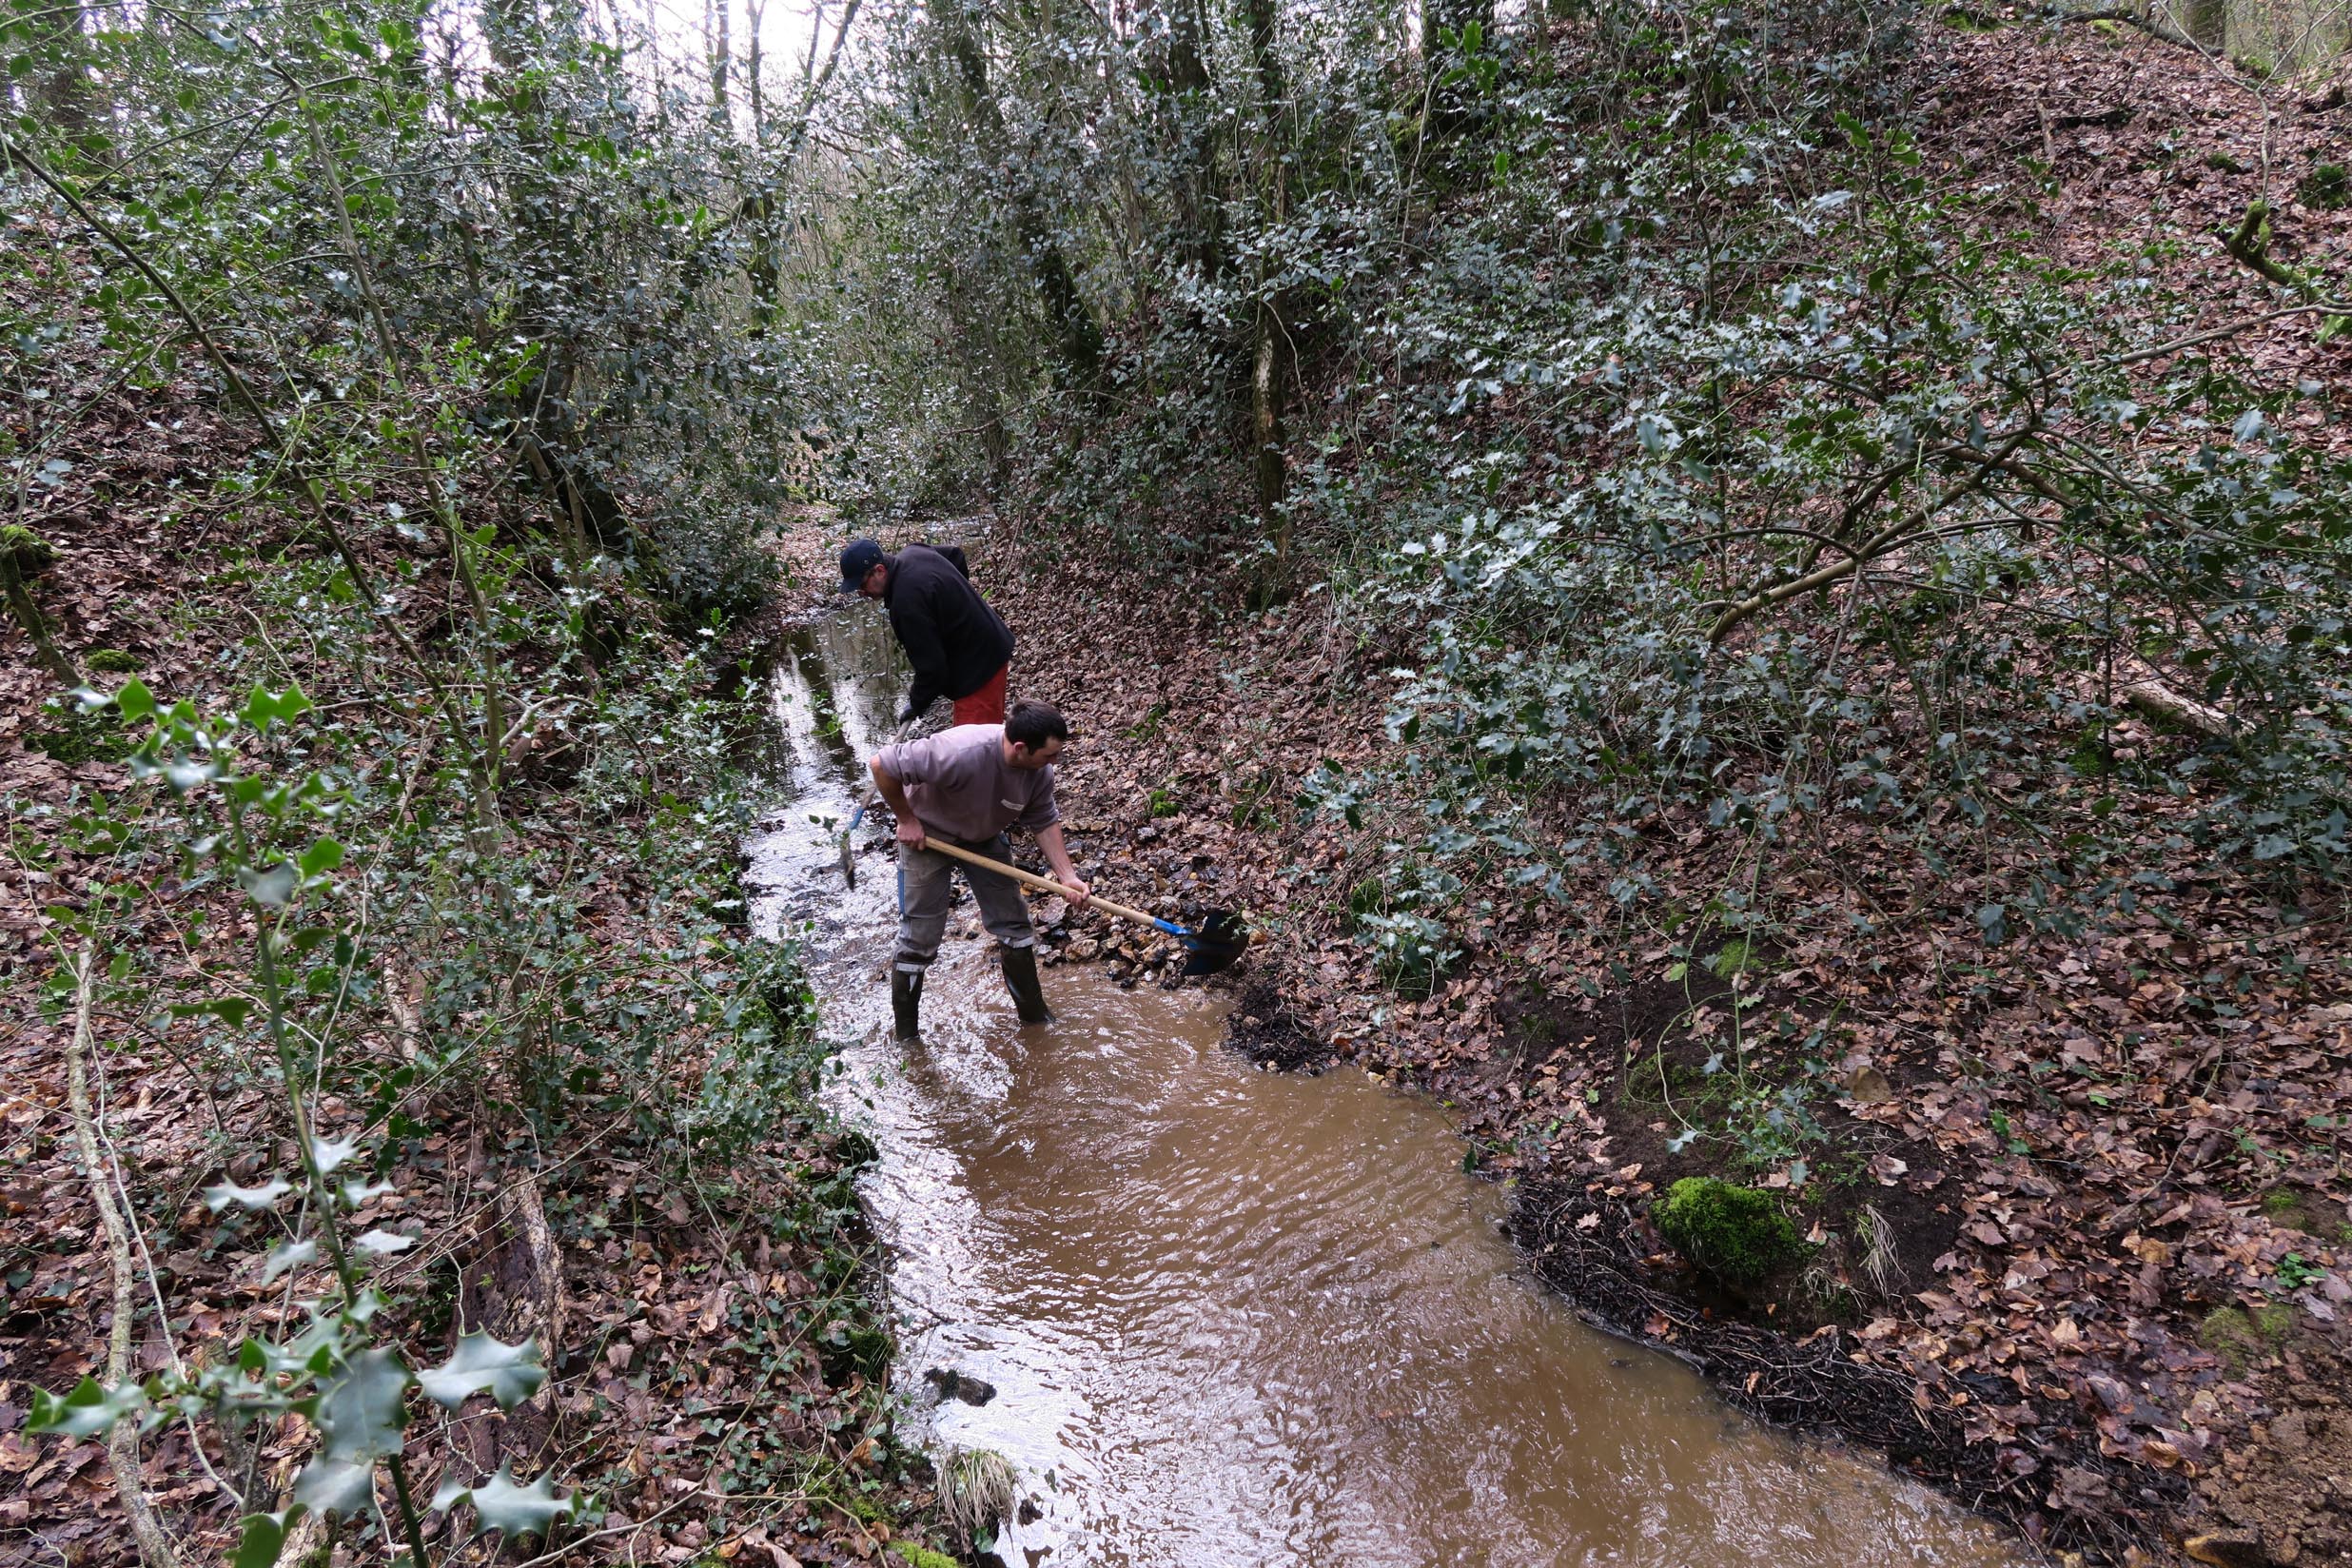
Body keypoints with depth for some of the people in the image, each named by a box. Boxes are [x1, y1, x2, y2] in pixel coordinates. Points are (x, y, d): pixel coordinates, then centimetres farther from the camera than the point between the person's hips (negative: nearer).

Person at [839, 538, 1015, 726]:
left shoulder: (907, 601, -29)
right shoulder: (912, 552, 1)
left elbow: (931, 663, -24)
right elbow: (955, 554, 23)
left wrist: (917, 702, -8)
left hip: (978, 664, -10)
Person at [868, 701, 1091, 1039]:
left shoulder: (1040, 771, -22)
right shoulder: (961, 753, -42)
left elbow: (1045, 822, -4)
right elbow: (881, 765, -35)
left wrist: (1067, 875, -14)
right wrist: (906, 819, -23)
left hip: (985, 838, 5)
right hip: (928, 835, -5)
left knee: (1013, 925, 8)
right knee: (919, 940, -1)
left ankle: (1035, 1016, 25)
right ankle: (904, 1037, 17)